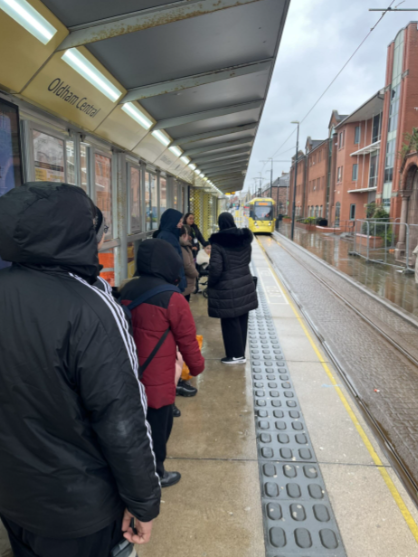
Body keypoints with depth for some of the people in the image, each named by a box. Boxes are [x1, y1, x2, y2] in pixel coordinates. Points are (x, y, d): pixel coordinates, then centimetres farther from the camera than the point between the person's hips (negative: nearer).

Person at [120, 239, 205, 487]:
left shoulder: (128, 291, 0)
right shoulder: (172, 298, -22)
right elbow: (187, 339, -14)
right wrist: (197, 366, 3)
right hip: (158, 378, -7)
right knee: (158, 427, 13)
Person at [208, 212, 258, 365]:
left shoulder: (218, 243, -15)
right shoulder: (244, 239, 3)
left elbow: (215, 268, -18)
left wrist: (211, 285, -2)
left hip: (227, 288, -6)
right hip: (245, 284, 6)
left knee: (230, 322, 6)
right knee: (242, 320, 14)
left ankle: (236, 354, 14)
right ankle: (240, 352, 26)